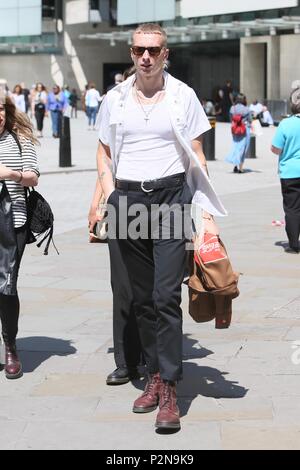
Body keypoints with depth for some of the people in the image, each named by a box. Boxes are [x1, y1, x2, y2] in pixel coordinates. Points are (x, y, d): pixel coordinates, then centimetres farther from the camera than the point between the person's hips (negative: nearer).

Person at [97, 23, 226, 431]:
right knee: (142, 297, 8)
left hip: (171, 196, -3)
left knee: (167, 296, -11)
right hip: (128, 200, 3)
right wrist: (109, 198, 2)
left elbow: (196, 155, 5)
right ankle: (155, 375, 19)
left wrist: (205, 208, -3)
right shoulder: (114, 99, 9)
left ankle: (169, 390, -8)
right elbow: (104, 153, 16)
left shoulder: (183, 96, 3)